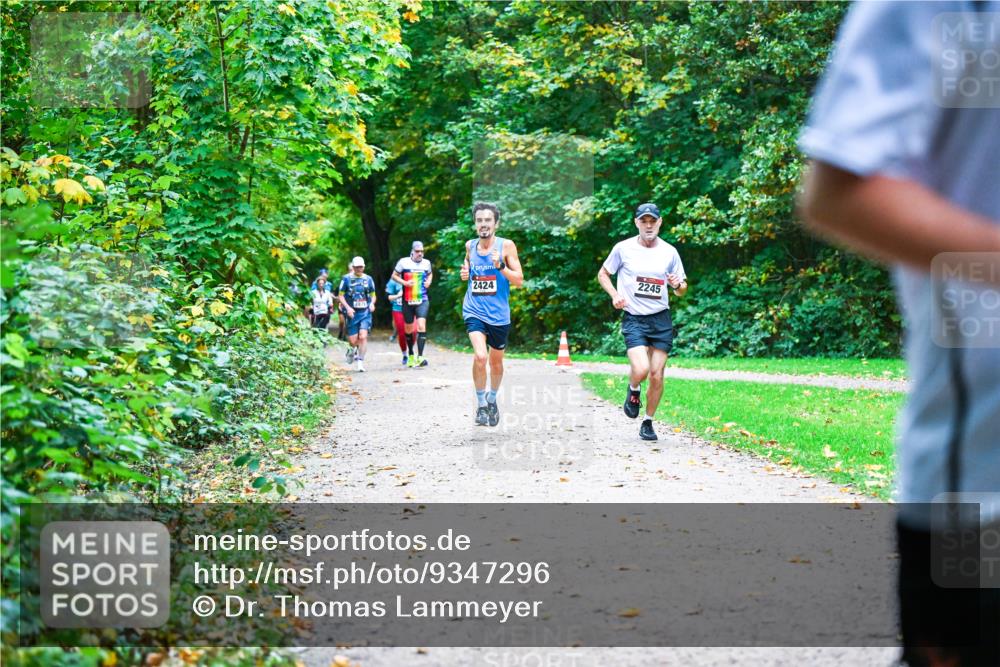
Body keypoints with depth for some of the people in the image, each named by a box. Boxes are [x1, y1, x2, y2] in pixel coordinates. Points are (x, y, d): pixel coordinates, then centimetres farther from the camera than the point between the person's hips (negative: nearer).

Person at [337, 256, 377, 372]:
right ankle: (355, 349, 36)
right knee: (352, 341, 0)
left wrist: (372, 303, -5)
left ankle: (360, 362, -9)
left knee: (363, 337, -16)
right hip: (352, 313, 0)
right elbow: (341, 295, 3)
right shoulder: (347, 279, 1)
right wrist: (347, 307, -11)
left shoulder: (368, 279, 7)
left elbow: (373, 295, 16)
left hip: (365, 312, 0)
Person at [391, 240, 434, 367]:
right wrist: (405, 282, -11)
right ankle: (411, 355, 31)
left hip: (422, 300, 0)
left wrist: (429, 281, 3)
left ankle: (420, 357, -22)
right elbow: (394, 276, 5)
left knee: (421, 325, -18)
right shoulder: (403, 262, -2)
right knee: (409, 329, 11)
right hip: (407, 301, 0)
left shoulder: (426, 263, 6)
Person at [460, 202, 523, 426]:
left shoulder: (506, 246, -6)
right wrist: (465, 272, 3)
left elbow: (519, 281, -7)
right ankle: (481, 404, -5)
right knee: (480, 356, -22)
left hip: (498, 313, 0)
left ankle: (492, 400, 42)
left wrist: (500, 266, -22)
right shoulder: (470, 246, 3)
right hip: (474, 310, 0)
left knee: (496, 362, 16)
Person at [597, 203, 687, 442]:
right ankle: (633, 391, 16)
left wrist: (678, 285, -10)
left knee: (656, 375, 1)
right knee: (641, 370, -20)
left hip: (661, 319, 2)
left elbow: (682, 290, 14)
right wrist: (614, 295, -7)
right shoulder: (623, 248, -1)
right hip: (634, 319, -2)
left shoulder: (669, 252, 5)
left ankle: (648, 422, 19)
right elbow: (603, 274, 11)